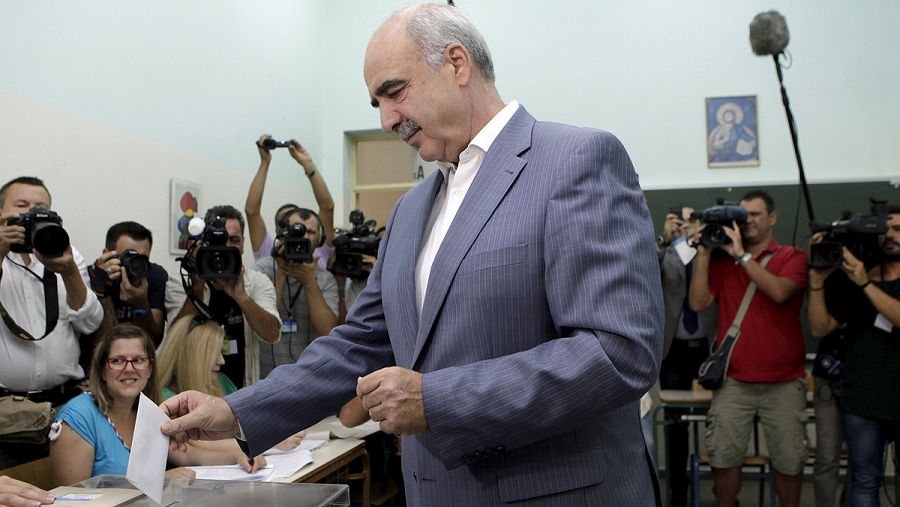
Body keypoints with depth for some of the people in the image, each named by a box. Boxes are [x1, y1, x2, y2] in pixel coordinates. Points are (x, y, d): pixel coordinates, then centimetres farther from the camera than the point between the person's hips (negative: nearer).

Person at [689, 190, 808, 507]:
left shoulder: (792, 257, 4)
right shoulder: (723, 259, 8)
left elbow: (779, 292, -17)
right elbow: (698, 303, -3)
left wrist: (741, 255, -15)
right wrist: (704, 253, -6)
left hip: (783, 382, -1)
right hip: (733, 381, 1)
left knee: (788, 460, 7)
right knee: (724, 457, 2)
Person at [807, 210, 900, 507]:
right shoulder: (852, 278, 7)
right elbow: (819, 328, 2)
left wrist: (865, 283, -22)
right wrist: (817, 280, -8)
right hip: (862, 399, 1)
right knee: (865, 482, 5)